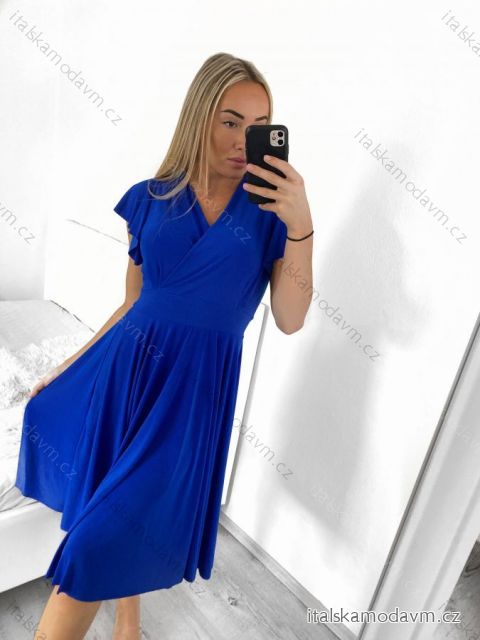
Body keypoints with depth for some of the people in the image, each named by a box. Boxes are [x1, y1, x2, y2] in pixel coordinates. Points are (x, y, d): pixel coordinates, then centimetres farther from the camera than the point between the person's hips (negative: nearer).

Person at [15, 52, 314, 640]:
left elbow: (289, 320, -10)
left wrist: (300, 228, -21)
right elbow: (133, 302, 8)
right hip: (126, 365, 3)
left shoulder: (269, 208, -3)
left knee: (108, 535, -3)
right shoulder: (151, 199, 1)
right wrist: (68, 367, 10)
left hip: (194, 385, -3)